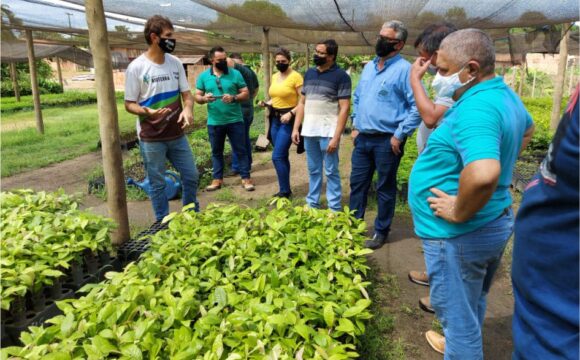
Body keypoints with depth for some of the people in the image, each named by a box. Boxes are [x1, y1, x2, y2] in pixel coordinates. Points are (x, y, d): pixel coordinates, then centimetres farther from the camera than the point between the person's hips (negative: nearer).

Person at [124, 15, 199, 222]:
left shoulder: (175, 63, 4)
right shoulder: (136, 67, -10)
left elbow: (186, 93, 9)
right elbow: (129, 104, -6)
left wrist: (188, 109, -15)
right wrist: (147, 112, -28)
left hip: (177, 135, 5)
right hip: (151, 139, -5)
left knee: (191, 176, 11)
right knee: (157, 184, 6)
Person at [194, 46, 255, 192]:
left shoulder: (235, 74, -2)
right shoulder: (203, 76, 3)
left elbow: (246, 94, -2)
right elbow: (197, 97, 5)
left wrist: (233, 98, -21)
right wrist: (204, 98, -18)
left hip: (235, 120, -2)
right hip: (214, 122, 2)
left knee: (240, 150, 4)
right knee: (216, 152, 12)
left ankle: (246, 178, 13)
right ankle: (217, 179, 24)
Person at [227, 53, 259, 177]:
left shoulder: (240, 69, -14)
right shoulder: (251, 72, 14)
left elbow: (228, 61, -31)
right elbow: (256, 90, 26)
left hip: (240, 110, -10)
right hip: (249, 109, 10)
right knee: (245, 138, 15)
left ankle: (237, 167, 0)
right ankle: (247, 165, 22)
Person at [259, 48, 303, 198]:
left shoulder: (296, 77, -12)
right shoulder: (274, 77, 12)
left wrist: (290, 113, -24)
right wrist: (267, 103, 5)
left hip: (288, 120, -8)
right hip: (275, 119, 8)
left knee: (277, 156, -11)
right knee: (282, 156, 12)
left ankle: (285, 191, 0)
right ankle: (286, 189, 21)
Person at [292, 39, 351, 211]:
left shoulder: (341, 76, -7)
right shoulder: (309, 73, 11)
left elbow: (344, 108, -11)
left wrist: (336, 137, -17)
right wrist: (296, 128, 7)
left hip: (328, 132, -5)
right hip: (309, 131, 6)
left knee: (331, 172, 2)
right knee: (313, 170, 14)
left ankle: (334, 209, 11)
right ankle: (312, 204, 25)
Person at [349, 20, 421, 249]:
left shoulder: (404, 69, -11)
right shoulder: (368, 67, 12)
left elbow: (417, 107, -15)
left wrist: (399, 135, -15)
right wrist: (355, 126, 13)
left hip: (387, 140, -7)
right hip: (362, 138, 7)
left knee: (385, 188, 7)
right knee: (357, 183, 13)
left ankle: (381, 231, 21)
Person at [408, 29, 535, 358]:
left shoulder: (475, 108, -28)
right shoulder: (506, 94, 5)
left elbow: (482, 175, -45)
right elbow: (527, 129, 27)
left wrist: (460, 213, -27)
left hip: (461, 234, -10)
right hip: (494, 223, 10)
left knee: (459, 315, 9)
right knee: (473, 302, 29)